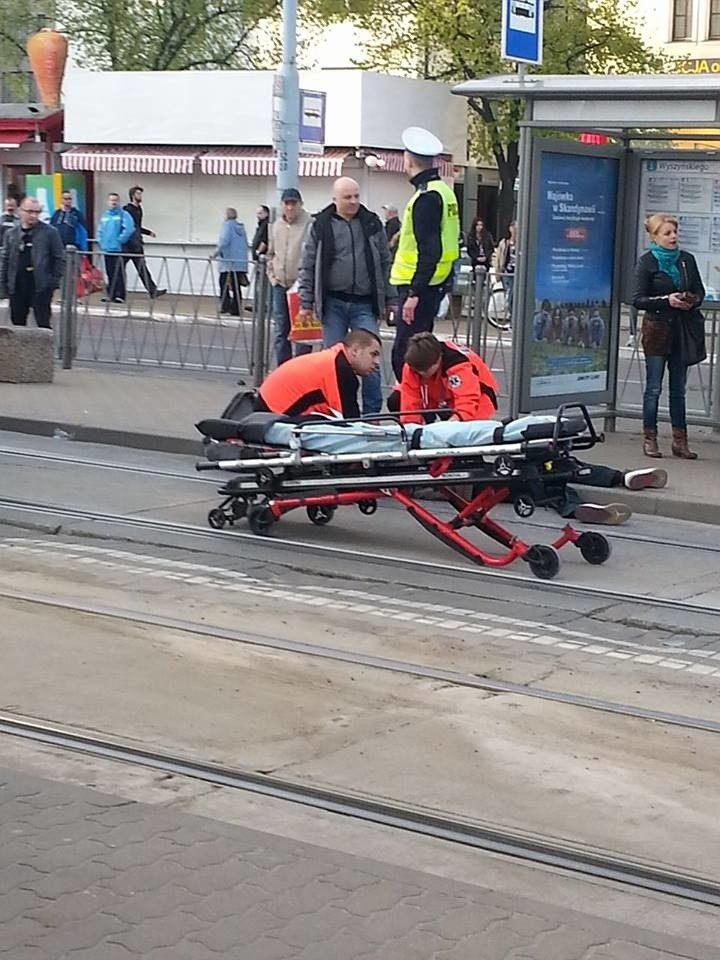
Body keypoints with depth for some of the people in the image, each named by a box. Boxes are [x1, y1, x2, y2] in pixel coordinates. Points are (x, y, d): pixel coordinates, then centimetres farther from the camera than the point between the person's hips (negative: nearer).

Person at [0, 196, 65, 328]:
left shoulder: (50, 232, -2)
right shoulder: (11, 234, 9)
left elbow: (60, 258, 0)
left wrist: (54, 281, -6)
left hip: (41, 287, -4)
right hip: (17, 287, 4)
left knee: (43, 325, -4)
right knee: (17, 324, 11)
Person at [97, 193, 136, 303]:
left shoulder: (124, 215, -5)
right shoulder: (105, 215, 15)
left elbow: (129, 229, -15)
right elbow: (100, 230, 23)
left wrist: (120, 240, -14)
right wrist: (101, 241, 10)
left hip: (118, 249, -6)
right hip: (107, 249, 6)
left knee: (119, 273, -8)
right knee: (110, 273, 9)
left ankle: (120, 295, -7)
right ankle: (111, 294, 15)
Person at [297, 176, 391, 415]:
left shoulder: (372, 223, 6)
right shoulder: (321, 226, 1)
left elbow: (385, 263, 11)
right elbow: (307, 267, 4)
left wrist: (387, 299, 7)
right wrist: (306, 303, 0)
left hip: (364, 304, 1)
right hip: (333, 303, 0)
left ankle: (372, 412, 5)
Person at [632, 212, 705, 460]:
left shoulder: (687, 259, 6)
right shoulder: (647, 262, -5)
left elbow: (700, 291, 13)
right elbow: (638, 299, -8)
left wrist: (693, 301, -9)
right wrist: (667, 300, -20)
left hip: (682, 328, 4)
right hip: (657, 328, -4)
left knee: (679, 388, 7)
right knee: (653, 388, 1)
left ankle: (680, 441, 10)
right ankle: (649, 439, 9)